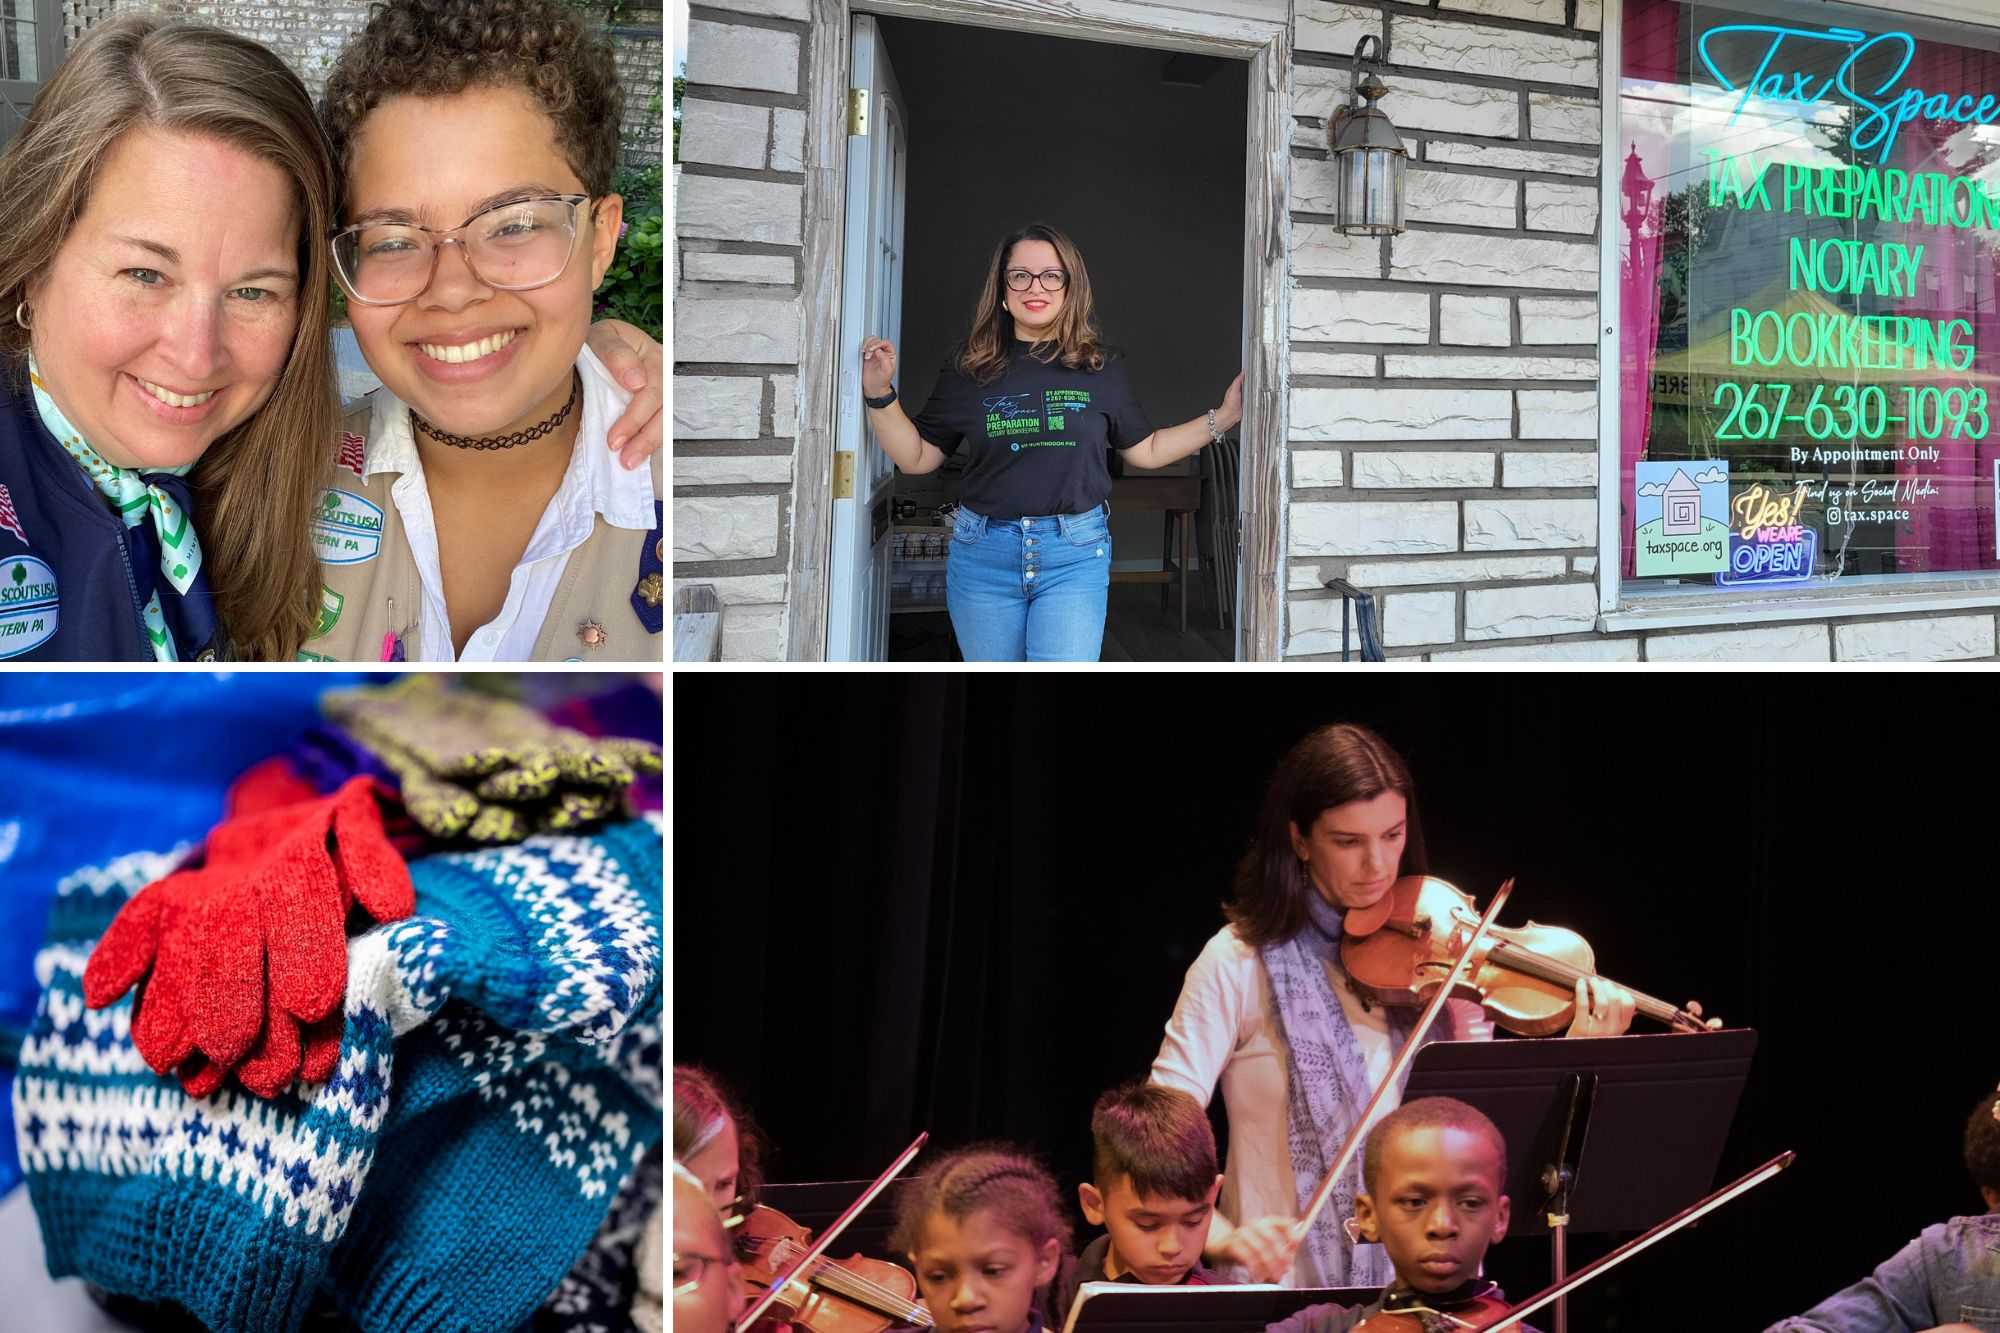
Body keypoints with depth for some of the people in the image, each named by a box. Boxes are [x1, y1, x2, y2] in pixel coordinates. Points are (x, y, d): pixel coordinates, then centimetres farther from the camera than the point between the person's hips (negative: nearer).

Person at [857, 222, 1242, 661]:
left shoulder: (1100, 368, 4)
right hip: (983, 555, 1)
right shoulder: (970, 369, 3)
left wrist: (1222, 418, 9)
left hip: (1074, 557, -1)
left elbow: (1145, 450, 15)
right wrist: (881, 394, -6)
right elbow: (917, 457, 7)